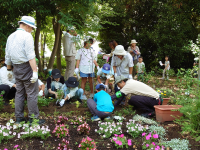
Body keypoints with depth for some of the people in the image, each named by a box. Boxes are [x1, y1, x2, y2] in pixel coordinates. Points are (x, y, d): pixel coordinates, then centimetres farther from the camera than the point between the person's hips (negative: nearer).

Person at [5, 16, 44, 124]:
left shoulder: (11, 36, 11)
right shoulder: (27, 36, -12)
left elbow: (7, 56, 16)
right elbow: (30, 56, -21)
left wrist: (9, 69, 25)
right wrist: (35, 71, -22)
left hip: (16, 68, 8)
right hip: (26, 67, -8)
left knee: (19, 93, 15)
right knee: (32, 94, -1)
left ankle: (19, 117, 22)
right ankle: (33, 118, 4)